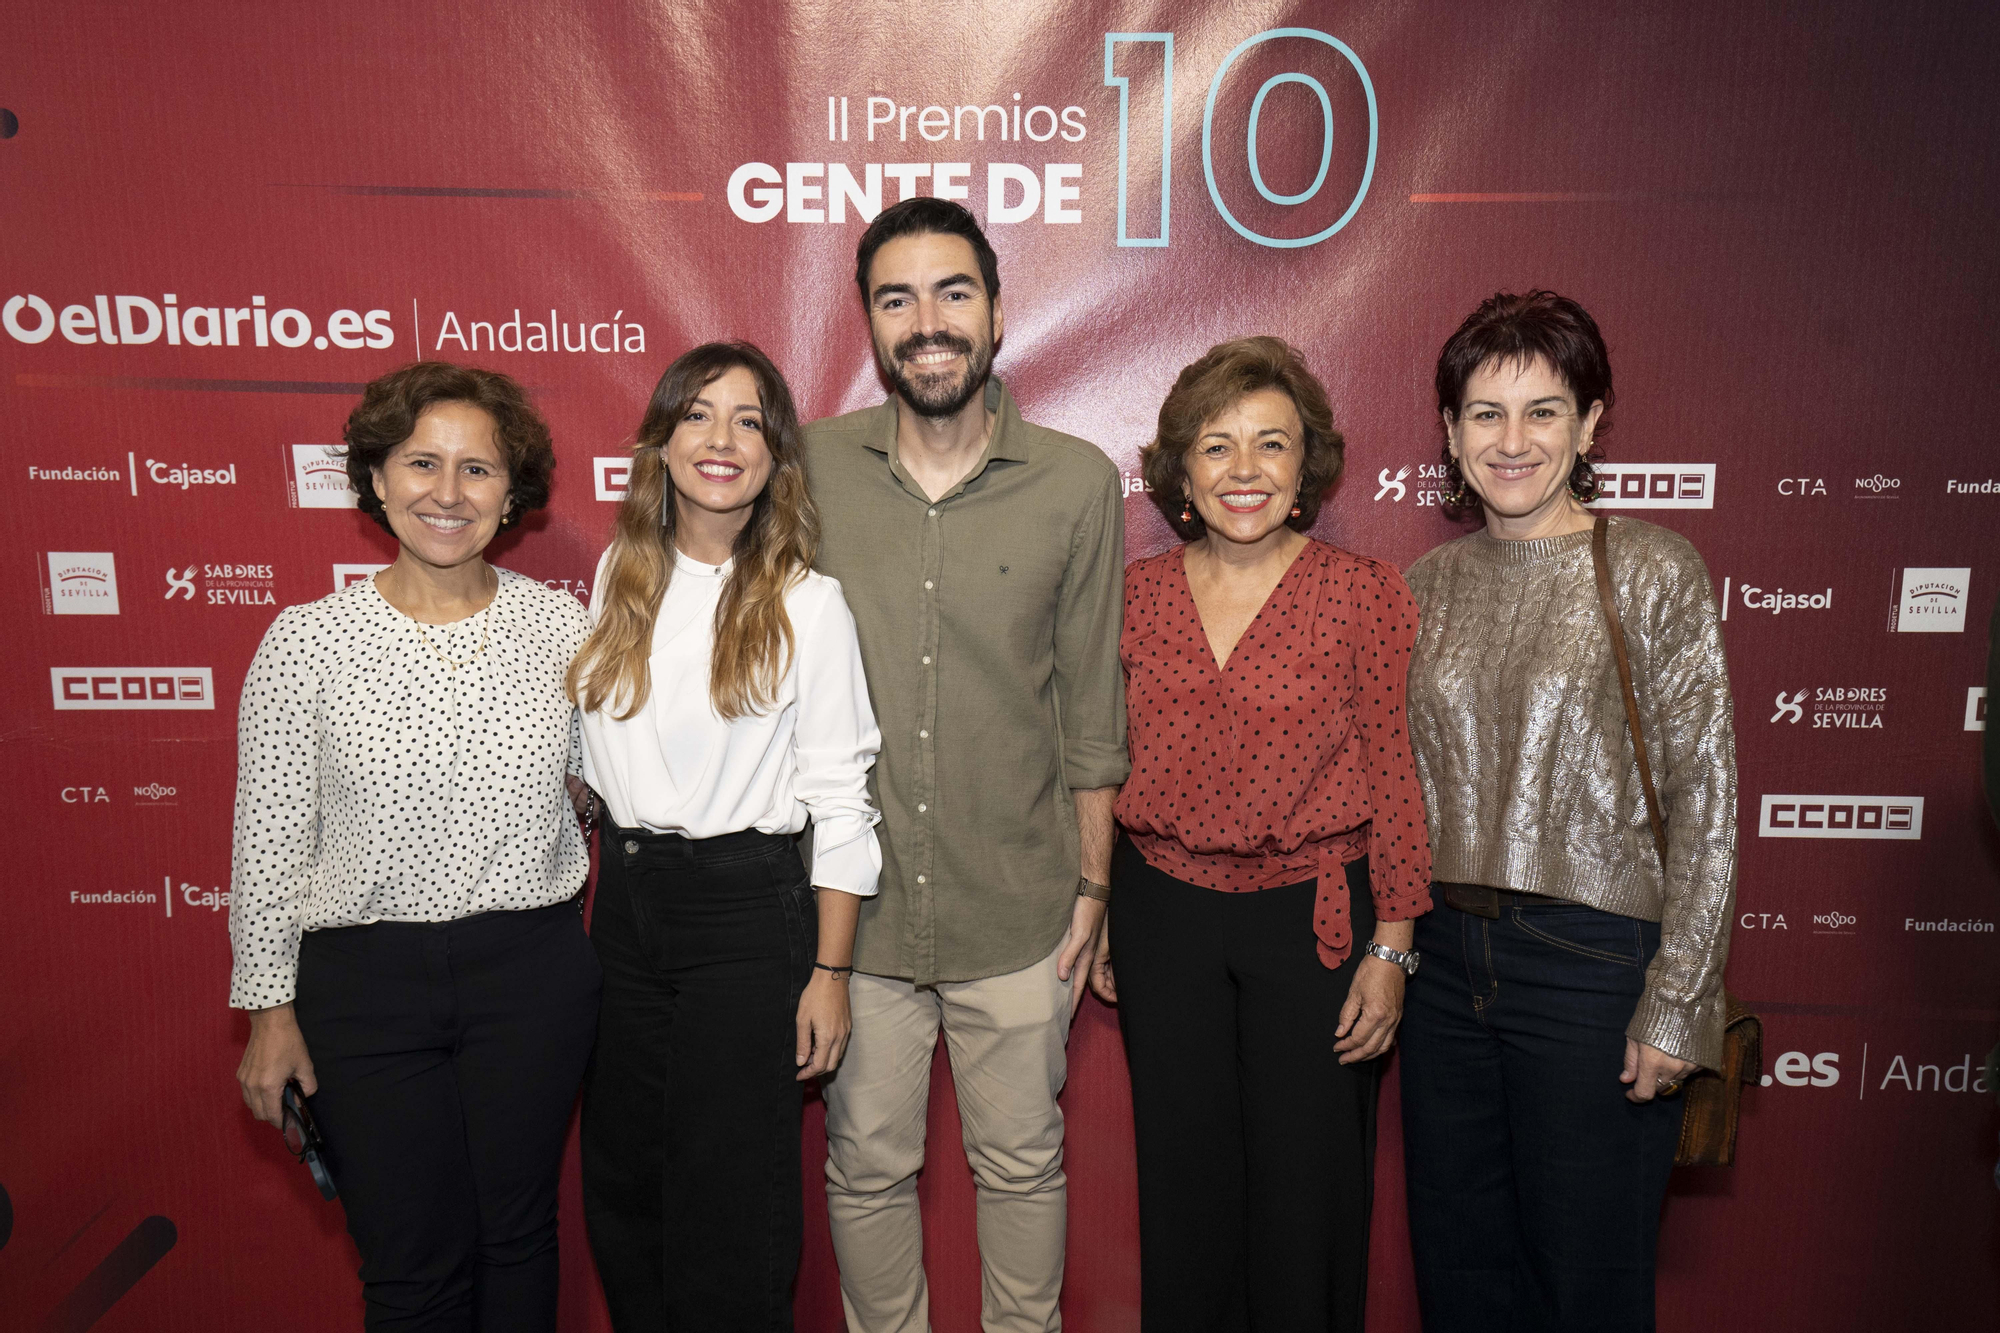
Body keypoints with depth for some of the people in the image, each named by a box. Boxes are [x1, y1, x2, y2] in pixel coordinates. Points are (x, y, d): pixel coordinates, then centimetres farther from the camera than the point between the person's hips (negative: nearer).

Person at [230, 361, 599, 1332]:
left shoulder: (560, 625, -3)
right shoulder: (307, 642, -7)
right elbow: (268, 841, -1)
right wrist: (270, 1007, 1)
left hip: (531, 971, 1)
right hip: (366, 984, -1)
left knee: (518, 1233, 17)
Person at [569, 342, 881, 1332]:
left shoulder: (806, 603, -10)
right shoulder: (618, 577, 5)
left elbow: (841, 804, -9)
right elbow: (596, 754, 14)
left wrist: (830, 972, -9)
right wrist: (615, 876, 10)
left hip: (747, 908, -5)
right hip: (624, 900, 5)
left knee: (730, 1196, 6)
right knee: (621, 1179, 16)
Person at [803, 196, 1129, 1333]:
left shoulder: (1078, 483, -6)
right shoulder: (810, 468, -4)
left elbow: (1092, 706, 0)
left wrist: (1092, 885, 2)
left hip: (1020, 909, 0)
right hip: (854, 902, 1)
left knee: (1024, 1164, 17)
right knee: (867, 1166, 17)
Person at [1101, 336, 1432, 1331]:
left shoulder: (1366, 594, -8)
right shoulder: (1135, 593, 0)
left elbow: (1396, 777, -7)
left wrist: (1391, 949, -8)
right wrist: (1093, 914, 8)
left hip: (1315, 918, -2)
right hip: (1163, 916, 3)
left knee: (1306, 1185, 12)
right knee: (1182, 1175, 17)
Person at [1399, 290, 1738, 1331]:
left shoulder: (1651, 572, -6)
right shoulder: (1428, 584, 6)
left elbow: (1705, 797, -8)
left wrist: (1675, 1005, -10)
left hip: (1592, 964, -4)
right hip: (1445, 956, 4)